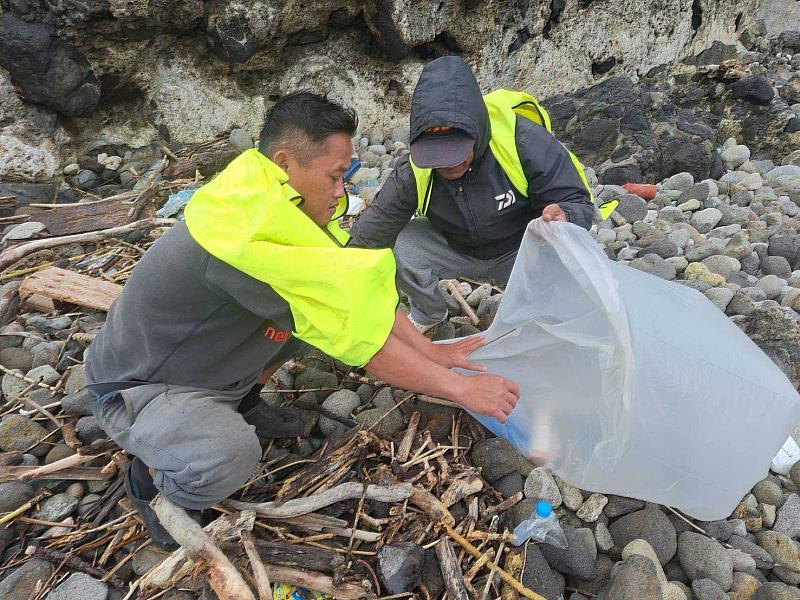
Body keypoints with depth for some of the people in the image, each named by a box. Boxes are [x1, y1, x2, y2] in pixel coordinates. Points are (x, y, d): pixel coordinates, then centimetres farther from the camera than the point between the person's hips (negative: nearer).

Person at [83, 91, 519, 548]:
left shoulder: (276, 203, -9)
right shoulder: (250, 237, -37)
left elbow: (362, 289, -5)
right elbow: (356, 335, -35)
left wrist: (430, 351, -8)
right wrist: (460, 389, -27)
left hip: (209, 365, 8)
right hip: (138, 389, -7)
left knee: (320, 303, 0)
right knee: (230, 457, -36)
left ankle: (241, 403, 14)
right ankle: (150, 476, 0)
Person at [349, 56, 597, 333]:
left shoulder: (526, 142, -30)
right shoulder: (412, 173, -22)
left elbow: (579, 205, -23)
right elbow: (366, 239, -14)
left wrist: (563, 216, -48)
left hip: (522, 249, -1)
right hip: (456, 248, 2)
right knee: (397, 246, -23)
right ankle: (428, 313, 9)